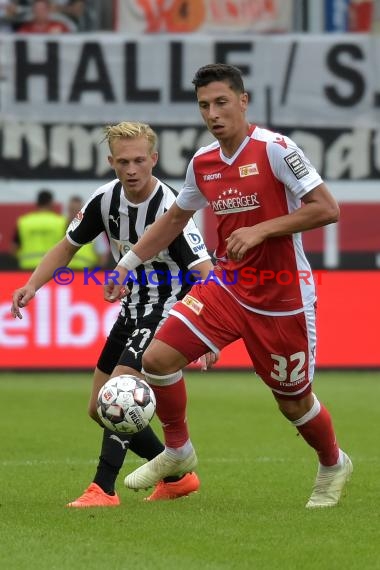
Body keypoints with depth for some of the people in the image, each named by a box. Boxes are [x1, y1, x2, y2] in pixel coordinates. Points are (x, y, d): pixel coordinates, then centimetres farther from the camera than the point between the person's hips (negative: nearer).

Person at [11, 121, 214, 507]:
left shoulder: (170, 209, -26)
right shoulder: (105, 199, -6)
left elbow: (206, 274, -31)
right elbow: (68, 246, 9)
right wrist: (32, 285, -6)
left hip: (167, 311, -8)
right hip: (132, 309, 8)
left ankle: (103, 489, -17)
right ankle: (177, 475, 23)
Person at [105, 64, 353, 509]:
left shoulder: (275, 149, -16)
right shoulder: (202, 163, 3)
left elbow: (327, 209, -19)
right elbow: (174, 219, 20)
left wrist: (260, 230, -24)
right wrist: (127, 264, 15)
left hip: (281, 298, -5)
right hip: (227, 285, 5)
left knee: (293, 403, 6)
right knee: (157, 358, -9)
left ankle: (333, 465, 37)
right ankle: (177, 452, 14)